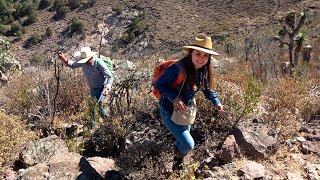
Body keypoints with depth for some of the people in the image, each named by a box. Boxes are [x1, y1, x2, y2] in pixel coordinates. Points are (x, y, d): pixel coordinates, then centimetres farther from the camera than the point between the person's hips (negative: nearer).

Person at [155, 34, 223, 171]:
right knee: (188, 145, -12)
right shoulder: (178, 68, -32)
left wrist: (216, 102, -6)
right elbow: (159, 84, -23)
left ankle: (177, 165, 56)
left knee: (182, 141, 25)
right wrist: (174, 97, -35)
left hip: (186, 110, 7)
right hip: (169, 111, -7)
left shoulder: (204, 70, -9)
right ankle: (178, 160, 25)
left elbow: (207, 88, 8)